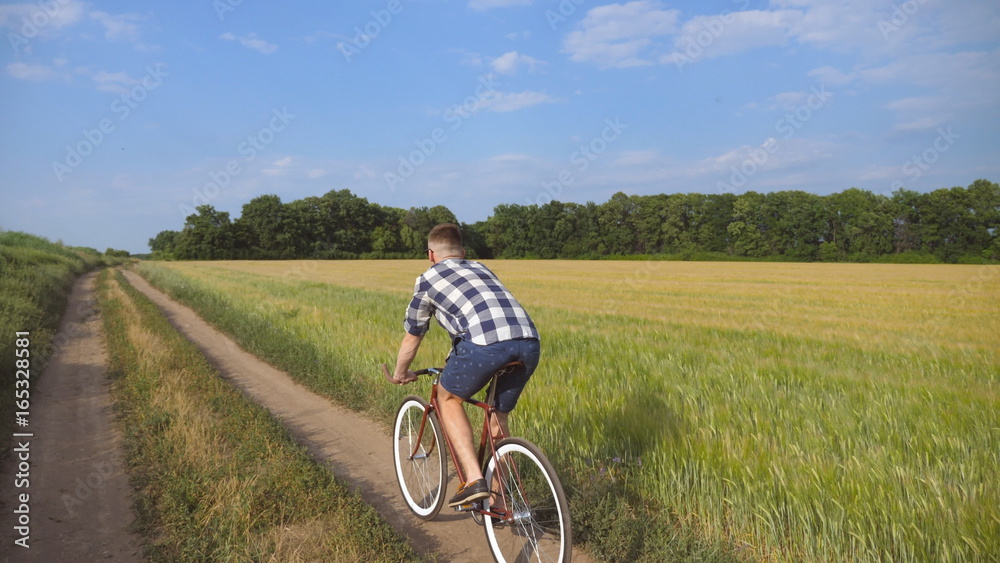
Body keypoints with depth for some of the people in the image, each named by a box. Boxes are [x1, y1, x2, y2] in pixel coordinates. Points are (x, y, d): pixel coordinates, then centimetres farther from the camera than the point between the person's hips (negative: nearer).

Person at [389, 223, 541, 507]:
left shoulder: (428, 278, 21)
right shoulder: (482, 269, 35)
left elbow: (412, 337, 30)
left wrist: (400, 373, 48)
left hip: (486, 345, -5)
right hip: (529, 343, 6)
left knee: (448, 398, 22)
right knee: (500, 418, 26)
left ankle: (474, 480, 12)